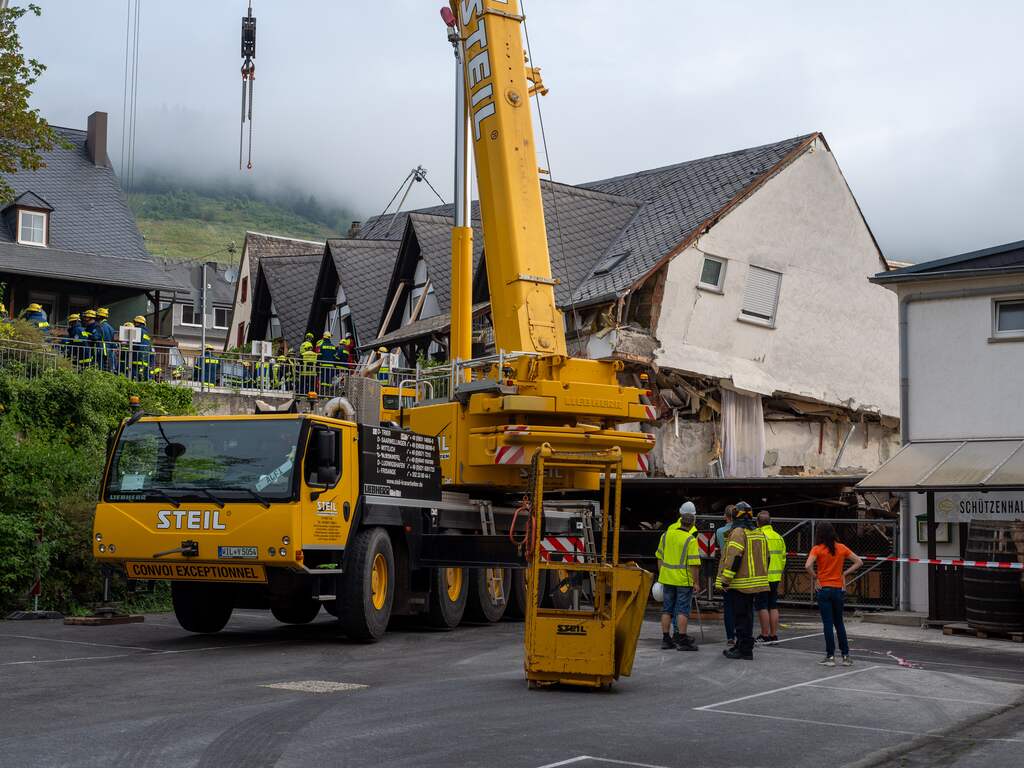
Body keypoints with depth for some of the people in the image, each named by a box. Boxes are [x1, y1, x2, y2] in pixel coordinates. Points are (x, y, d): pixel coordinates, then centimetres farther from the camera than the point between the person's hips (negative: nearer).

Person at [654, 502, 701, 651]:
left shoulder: (666, 534, 5)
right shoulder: (691, 540, -13)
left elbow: (660, 557, 13)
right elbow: (694, 564, -16)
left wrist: (661, 574, 23)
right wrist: (695, 582, -8)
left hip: (667, 578, 6)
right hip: (684, 580, -6)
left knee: (667, 609, 11)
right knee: (683, 610, -1)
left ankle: (666, 638, 15)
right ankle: (681, 639, 0)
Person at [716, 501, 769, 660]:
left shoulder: (738, 532, -14)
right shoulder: (759, 533, 13)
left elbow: (734, 557, -22)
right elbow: (765, 557, 18)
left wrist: (725, 579, -18)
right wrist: (761, 575, 26)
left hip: (740, 583, -9)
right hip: (755, 581, 9)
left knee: (740, 616, -4)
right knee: (747, 614, 15)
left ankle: (744, 649, -4)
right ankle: (742, 646, 23)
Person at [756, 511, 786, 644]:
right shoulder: (778, 537, 11)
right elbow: (783, 557, 15)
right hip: (775, 578, 7)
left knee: (762, 607, -2)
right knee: (773, 606, 12)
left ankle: (765, 635, -1)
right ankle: (774, 635, 14)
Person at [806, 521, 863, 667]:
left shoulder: (817, 549, -9)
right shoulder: (841, 548, 3)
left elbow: (808, 565, -23)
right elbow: (859, 562, 6)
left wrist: (815, 578, -7)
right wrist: (845, 573, 6)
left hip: (824, 589, -4)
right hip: (838, 589, 4)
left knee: (827, 623, 0)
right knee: (839, 623, 14)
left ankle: (830, 656, 2)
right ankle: (846, 656, 13)